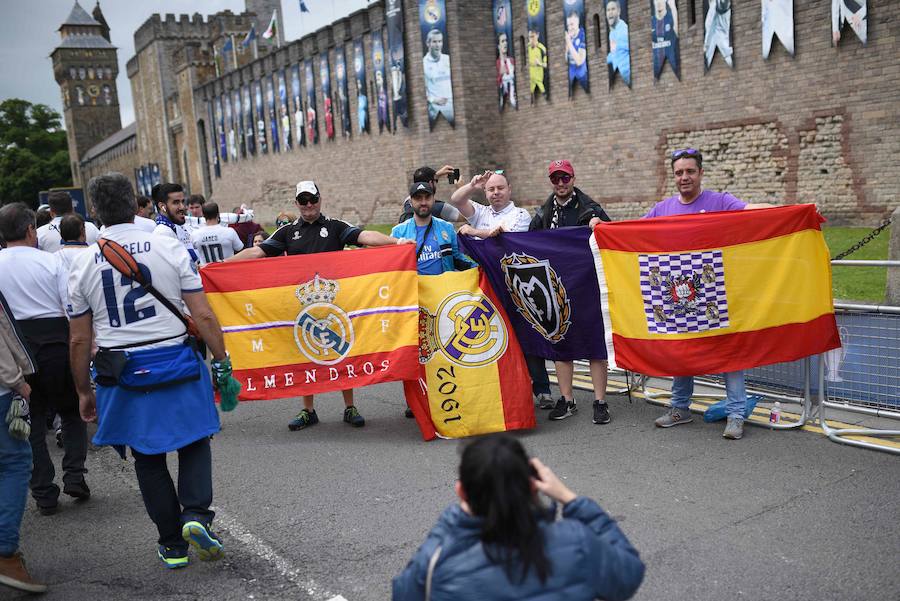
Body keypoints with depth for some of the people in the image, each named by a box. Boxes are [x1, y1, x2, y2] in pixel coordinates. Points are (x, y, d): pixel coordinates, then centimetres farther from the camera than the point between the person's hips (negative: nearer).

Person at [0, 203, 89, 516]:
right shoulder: (50, 261, -6)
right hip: (55, 340, -1)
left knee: (32, 420, 11)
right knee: (71, 411, 17)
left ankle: (44, 493, 14)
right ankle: (74, 476, 5)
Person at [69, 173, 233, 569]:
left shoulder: (82, 265, 0)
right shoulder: (170, 249, -6)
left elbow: (79, 339, 4)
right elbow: (203, 316, -8)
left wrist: (84, 391, 14)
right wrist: (221, 363, 2)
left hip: (123, 375, 2)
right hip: (176, 364, -1)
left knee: (148, 460, 15)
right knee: (194, 443, 16)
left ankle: (173, 545, 21)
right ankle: (197, 514, -4)